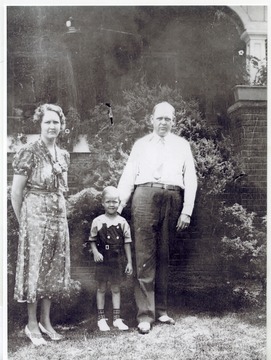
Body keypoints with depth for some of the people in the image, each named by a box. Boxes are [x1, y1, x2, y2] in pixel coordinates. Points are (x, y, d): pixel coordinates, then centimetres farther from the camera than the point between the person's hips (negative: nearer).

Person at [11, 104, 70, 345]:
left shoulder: (64, 155, 10)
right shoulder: (29, 152, -9)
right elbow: (16, 191, -8)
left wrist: (60, 213, 13)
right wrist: (22, 221, -3)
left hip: (59, 218, 6)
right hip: (35, 217, -6)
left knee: (53, 270, 11)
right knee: (34, 269, 2)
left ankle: (46, 321, 24)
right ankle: (32, 325, 15)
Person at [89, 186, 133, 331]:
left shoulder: (122, 222, -1)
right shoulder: (97, 221, -5)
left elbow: (127, 243, 3)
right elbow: (92, 240, 2)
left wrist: (129, 262, 4)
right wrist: (95, 252, -16)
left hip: (117, 260, 2)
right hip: (102, 260, -1)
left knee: (116, 288, 9)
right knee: (101, 288, 7)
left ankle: (117, 318, 17)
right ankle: (101, 318, 17)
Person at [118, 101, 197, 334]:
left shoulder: (182, 145, 17)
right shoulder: (141, 144, 18)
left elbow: (190, 179, 10)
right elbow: (128, 176, 12)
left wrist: (187, 211, 0)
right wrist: (118, 205, 2)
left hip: (172, 199, 1)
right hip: (145, 196, -1)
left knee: (164, 257, 5)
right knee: (145, 256, -7)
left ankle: (161, 310, 15)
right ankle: (145, 315, -5)